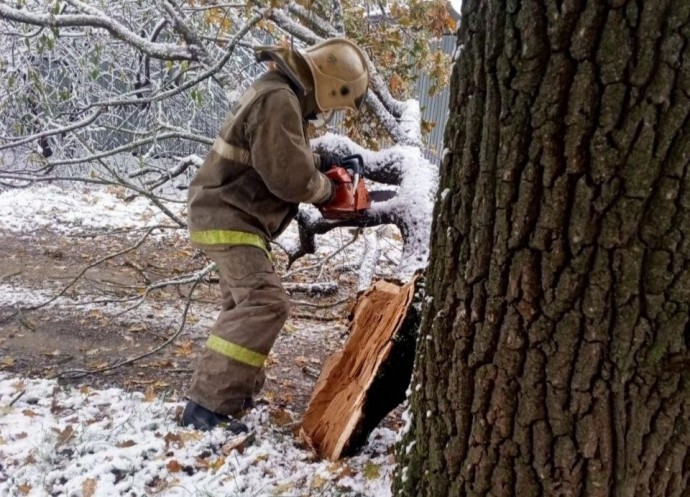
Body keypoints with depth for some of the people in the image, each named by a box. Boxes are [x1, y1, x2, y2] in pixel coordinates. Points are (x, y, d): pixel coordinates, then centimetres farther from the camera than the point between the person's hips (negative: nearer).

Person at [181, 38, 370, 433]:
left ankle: (238, 390, 33)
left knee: (247, 303, 21)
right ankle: (207, 405, -23)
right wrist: (326, 189, -5)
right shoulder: (279, 101, -20)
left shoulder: (281, 94, 14)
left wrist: (322, 162, 13)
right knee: (267, 303, -21)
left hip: (234, 216, 11)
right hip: (228, 217, -11)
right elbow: (288, 176, -24)